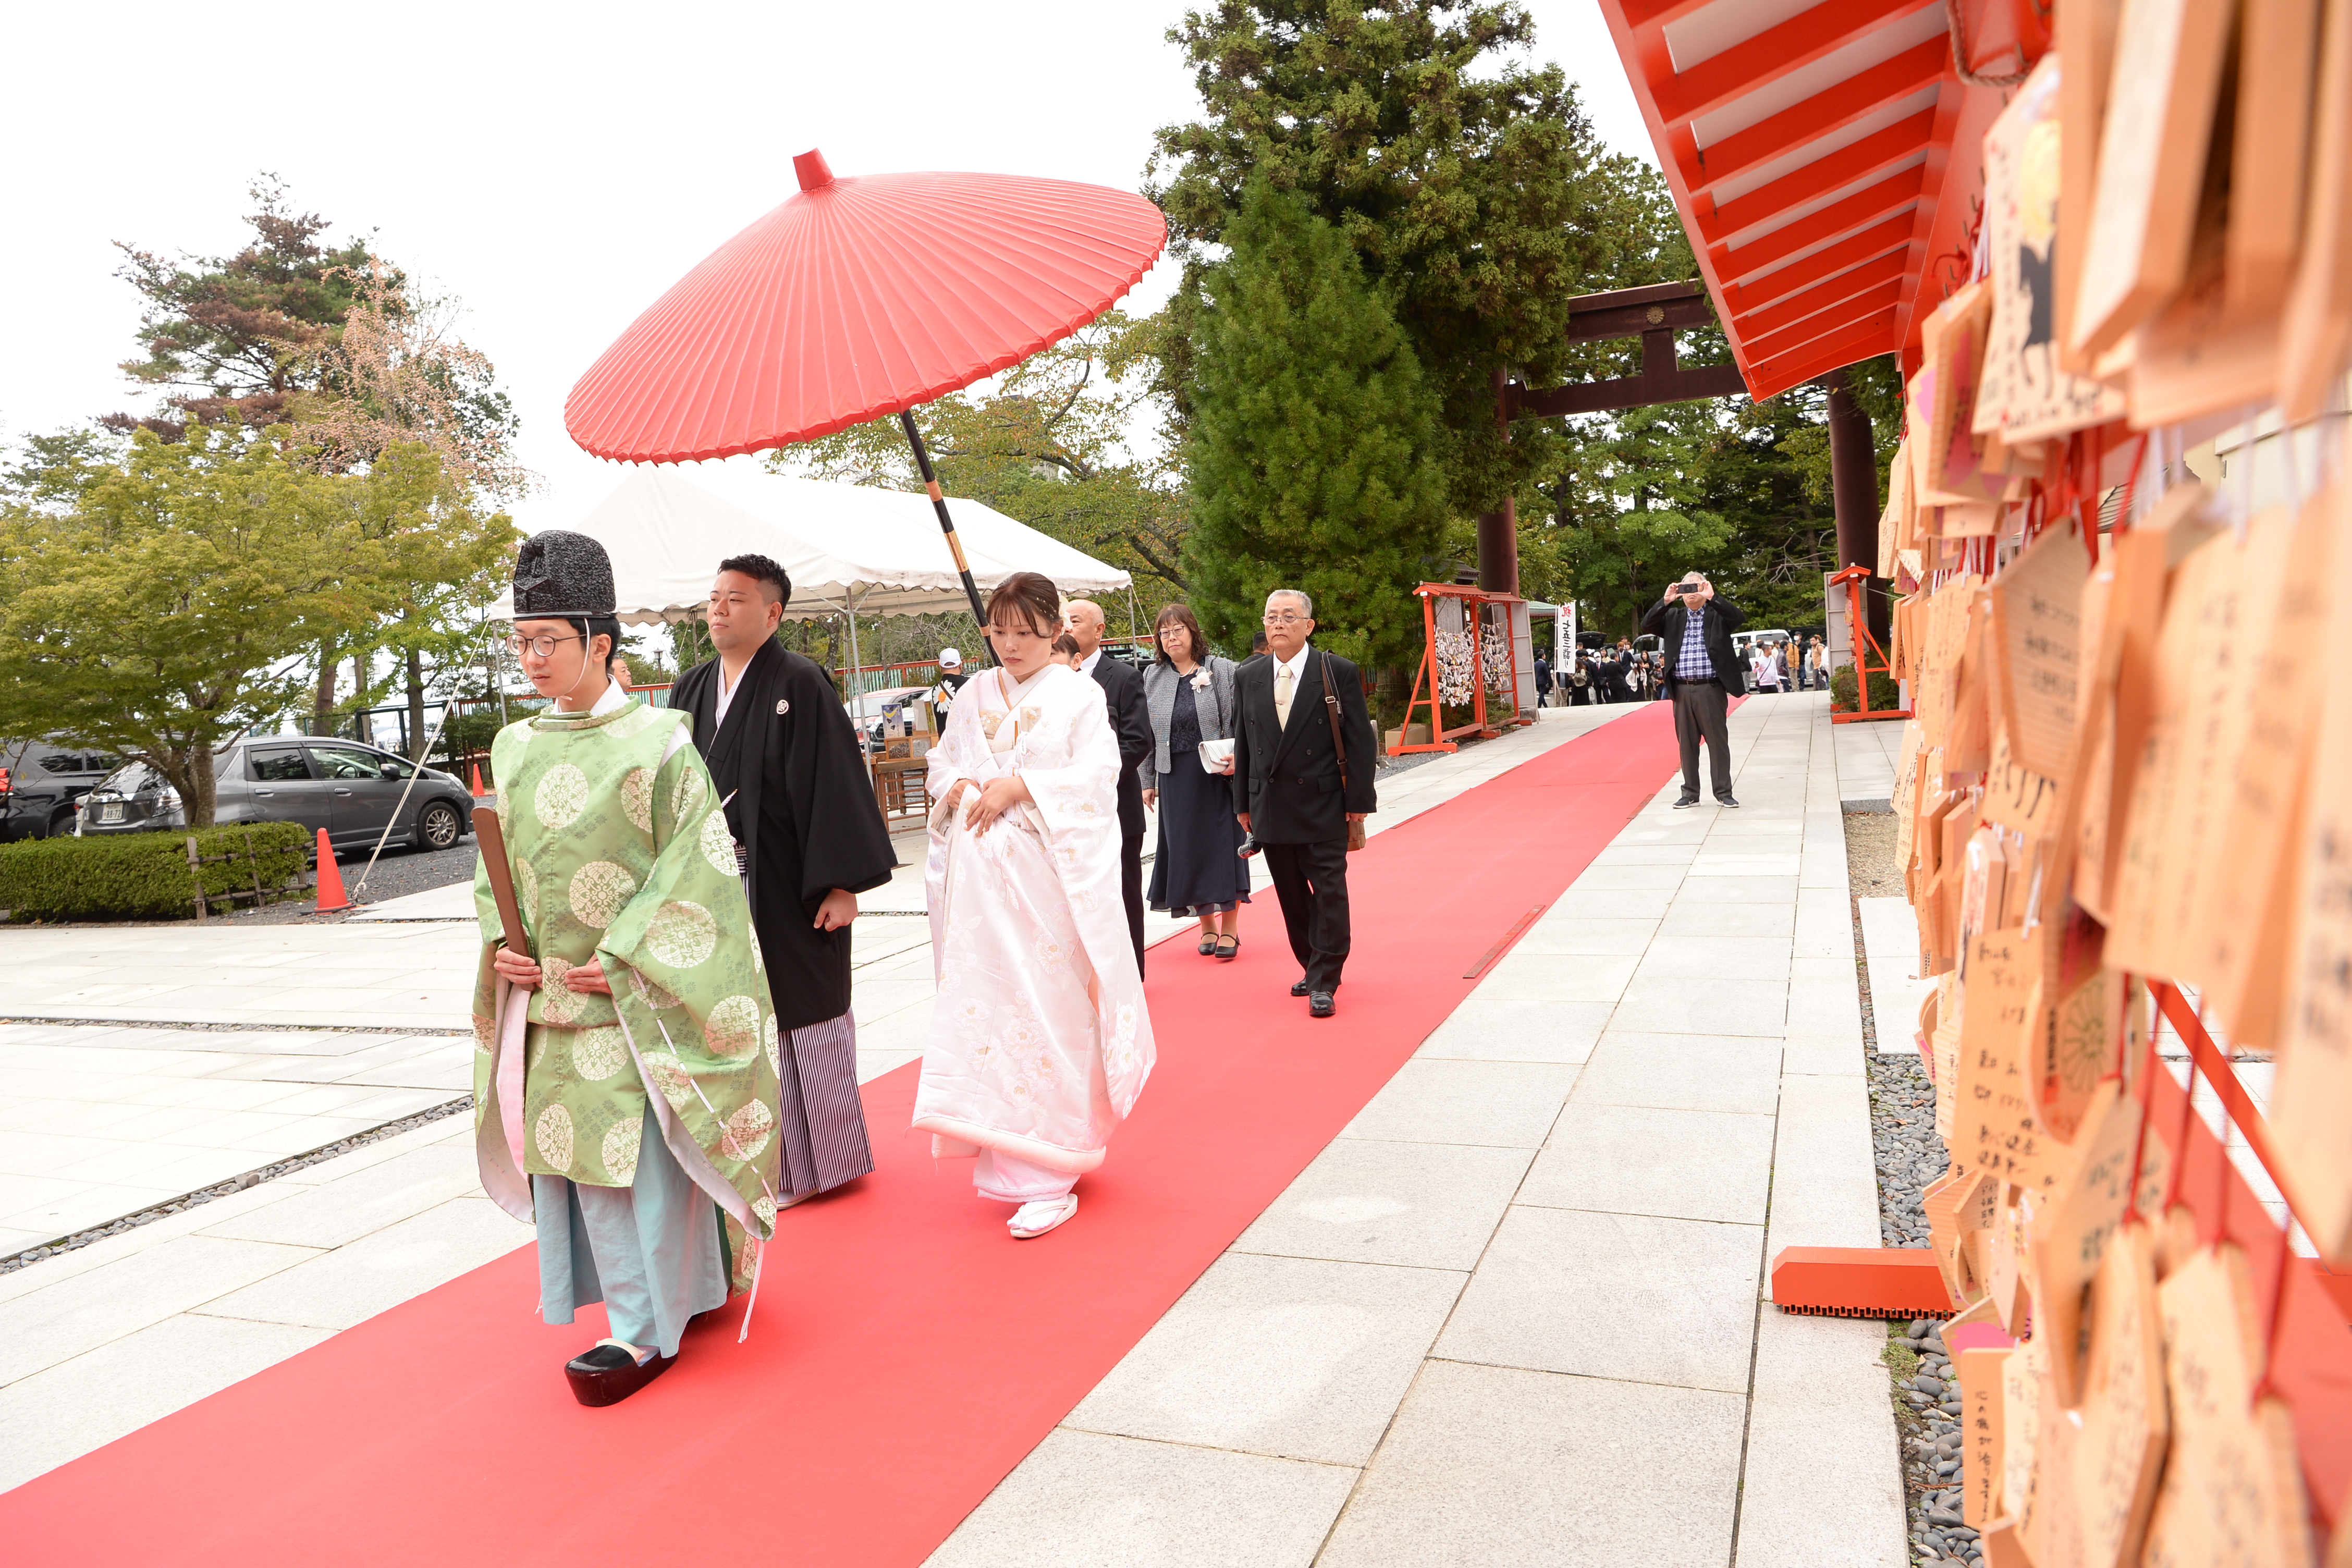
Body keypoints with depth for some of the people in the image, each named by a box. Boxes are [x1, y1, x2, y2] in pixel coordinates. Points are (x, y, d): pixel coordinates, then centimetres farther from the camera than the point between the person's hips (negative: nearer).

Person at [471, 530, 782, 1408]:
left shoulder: (655, 741, -10)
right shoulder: (515, 749, 9)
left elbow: (692, 870, -13)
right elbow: (497, 865, 16)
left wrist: (620, 959, -16)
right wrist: (500, 943, 0)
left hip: (630, 999, -7)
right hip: (543, 999, 7)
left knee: (630, 1152, -2)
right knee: (563, 1145, 13)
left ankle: (648, 1329, 13)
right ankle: (675, 1290, 30)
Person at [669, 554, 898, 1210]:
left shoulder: (801, 686, -10)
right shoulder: (690, 691, 10)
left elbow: (837, 787, -14)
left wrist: (841, 883, -17)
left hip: (788, 887, -6)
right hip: (714, 887, 6)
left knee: (800, 1021, 6)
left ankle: (819, 1162, 22)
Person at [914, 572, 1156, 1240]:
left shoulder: (1080, 695, 0)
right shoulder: (974, 696, 14)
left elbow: (1098, 774, -9)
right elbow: (941, 761, 19)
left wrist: (1017, 787, -15)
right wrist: (956, 786, -3)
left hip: (1047, 874, -4)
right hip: (979, 877, 5)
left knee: (1049, 1018, -5)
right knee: (983, 1010, 4)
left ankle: (1049, 1177, 1)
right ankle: (1004, 1158, 16)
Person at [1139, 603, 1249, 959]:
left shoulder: (1222, 671, -1)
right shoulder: (1152, 678, 8)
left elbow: (1240, 722, -4)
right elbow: (1146, 734, 9)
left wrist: (1236, 758, -19)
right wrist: (1148, 782, 7)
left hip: (1219, 774, -3)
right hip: (1175, 779, 3)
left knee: (1223, 846, 0)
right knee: (1186, 850, 5)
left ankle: (1229, 929, 10)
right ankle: (1207, 924, 20)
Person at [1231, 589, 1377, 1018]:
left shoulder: (1338, 673, -4)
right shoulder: (1247, 678, 8)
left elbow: (1359, 740, -3)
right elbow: (1243, 744, 12)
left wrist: (1359, 800, -7)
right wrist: (1243, 803, 10)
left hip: (1323, 806, -4)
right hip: (1271, 808, 4)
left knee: (1329, 893, -3)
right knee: (1292, 895, 11)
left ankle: (1324, 982, 5)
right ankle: (1314, 968, 27)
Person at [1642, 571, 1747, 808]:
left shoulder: (1718, 615, 5)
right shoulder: (1673, 617, 12)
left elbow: (1740, 617, -13)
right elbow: (1646, 625, 0)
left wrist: (1712, 597, -19)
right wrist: (1666, 601, -11)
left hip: (1711, 689, -3)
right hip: (1682, 691, 3)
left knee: (1718, 742, 2)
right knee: (1687, 743, 8)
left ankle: (1723, 793, 10)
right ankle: (1690, 794, 15)